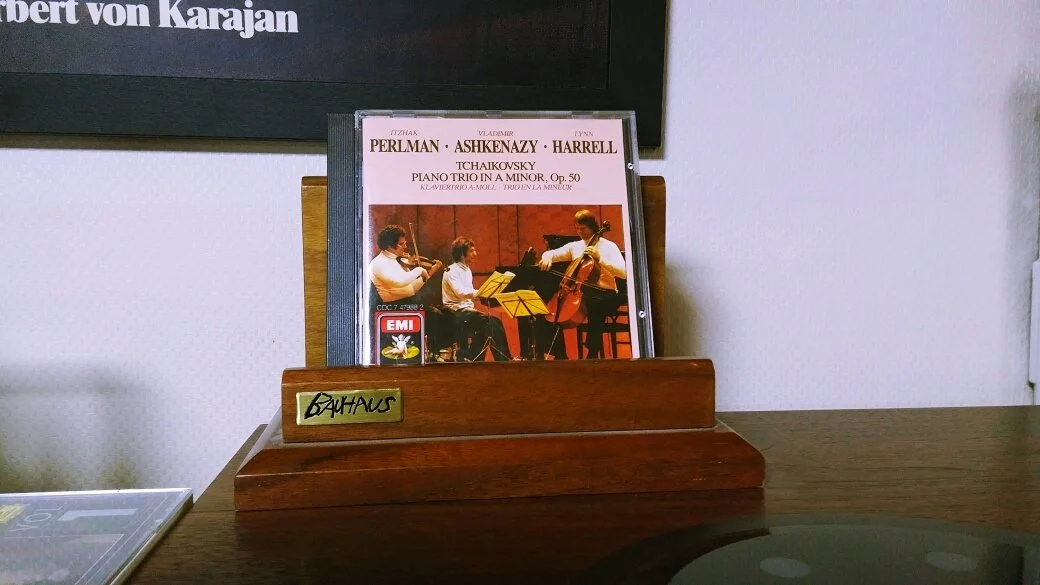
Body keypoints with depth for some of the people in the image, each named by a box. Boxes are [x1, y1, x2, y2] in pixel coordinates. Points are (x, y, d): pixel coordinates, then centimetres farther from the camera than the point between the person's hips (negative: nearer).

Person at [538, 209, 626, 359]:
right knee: (551, 310, -13)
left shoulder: (608, 246, -3)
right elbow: (552, 253, 14)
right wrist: (546, 257, -11)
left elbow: (623, 273, -16)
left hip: (605, 295, -5)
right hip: (579, 292, 5)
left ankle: (592, 354, -28)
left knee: (594, 307, -39)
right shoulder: (574, 246, 13)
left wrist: (599, 258, -22)